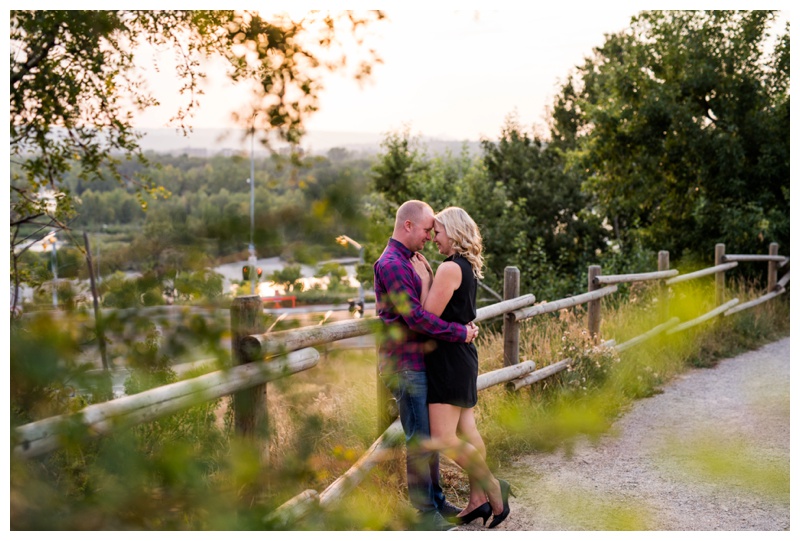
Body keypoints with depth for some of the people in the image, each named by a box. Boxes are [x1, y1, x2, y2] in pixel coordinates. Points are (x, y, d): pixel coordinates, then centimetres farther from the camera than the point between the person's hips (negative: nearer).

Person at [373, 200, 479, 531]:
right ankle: (424, 510, 7)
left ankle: (435, 499, 25)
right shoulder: (392, 263, -17)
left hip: (418, 363, 10)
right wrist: (461, 332, -15)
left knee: (431, 435, 15)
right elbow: (416, 317, -23)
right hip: (404, 366, -10)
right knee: (419, 439, -3)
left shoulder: (406, 261, 16)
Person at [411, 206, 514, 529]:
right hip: (462, 357, 10)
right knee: (467, 433, 12)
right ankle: (478, 499, 17)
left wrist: (423, 278, -12)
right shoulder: (467, 267, 11)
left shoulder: (450, 267, -18)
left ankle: (492, 486, 1)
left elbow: (429, 315, -20)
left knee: (444, 439, -8)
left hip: (449, 359, -10)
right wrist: (428, 274, 7)